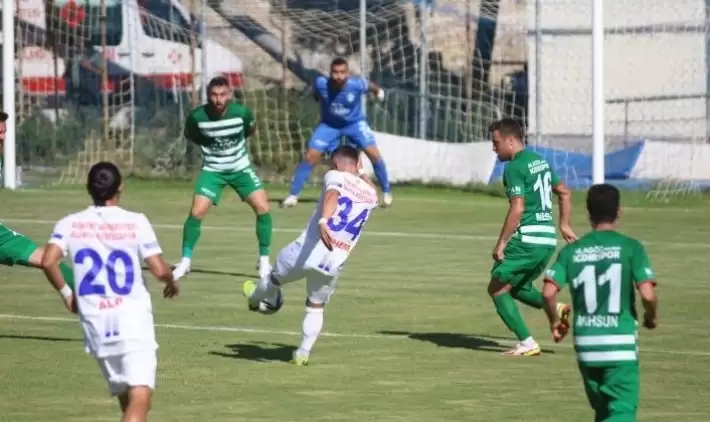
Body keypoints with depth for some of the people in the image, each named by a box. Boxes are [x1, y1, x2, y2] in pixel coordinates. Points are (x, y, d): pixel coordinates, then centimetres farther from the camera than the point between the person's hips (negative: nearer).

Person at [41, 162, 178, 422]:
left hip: (95, 323, 4)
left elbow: (48, 262, -11)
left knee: (126, 398, 21)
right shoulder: (136, 222, -4)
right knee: (140, 398, -11)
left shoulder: (70, 224, 3)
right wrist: (172, 283, 15)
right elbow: (159, 270, -8)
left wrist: (65, 293, 6)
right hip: (133, 319, -4)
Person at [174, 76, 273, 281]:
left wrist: (235, 142, 2)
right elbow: (190, 134, 4)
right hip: (213, 170, -1)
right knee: (196, 212, -13)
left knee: (263, 208, -12)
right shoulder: (197, 116, -19)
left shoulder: (241, 112, -18)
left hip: (240, 168, 1)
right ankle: (185, 261, 6)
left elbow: (250, 130, 6)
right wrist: (208, 144, -4)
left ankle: (264, 261, 4)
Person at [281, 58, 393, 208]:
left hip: (354, 123, 0)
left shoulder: (357, 84, -31)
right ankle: (293, 195, 0)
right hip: (329, 124, 0)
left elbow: (371, 86, -6)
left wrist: (378, 92, 14)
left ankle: (386, 192, 6)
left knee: (374, 154, -13)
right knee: (310, 156, -10)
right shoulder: (321, 84, -29)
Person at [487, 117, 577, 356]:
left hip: (527, 238, -9)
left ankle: (527, 344, -4)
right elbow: (564, 193, 24)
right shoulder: (540, 160, 16)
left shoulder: (515, 168, -13)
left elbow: (517, 208, -22)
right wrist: (564, 224, 28)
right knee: (516, 287, 24)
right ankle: (555, 308, 1)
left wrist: (501, 243, -18)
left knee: (497, 289, 2)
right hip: (548, 239, 9)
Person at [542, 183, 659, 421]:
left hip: (586, 342, 4)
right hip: (620, 343, -4)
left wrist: (554, 322, 12)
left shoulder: (571, 251, 3)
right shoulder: (631, 248, -6)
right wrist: (652, 317, 8)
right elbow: (647, 294, -14)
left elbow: (548, 292, -7)